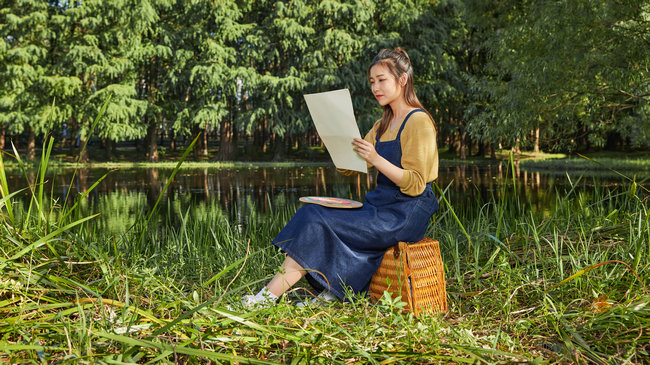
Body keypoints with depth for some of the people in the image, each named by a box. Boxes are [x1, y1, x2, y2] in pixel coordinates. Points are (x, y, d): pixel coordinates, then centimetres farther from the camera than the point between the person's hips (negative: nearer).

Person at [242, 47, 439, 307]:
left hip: (406, 215, -8)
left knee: (318, 223, -19)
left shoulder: (418, 121, -9)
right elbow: (349, 168, 14)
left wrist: (376, 159, -27)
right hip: (383, 204, 8)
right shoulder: (383, 125, 17)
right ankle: (332, 292, -14)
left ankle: (269, 295, -14)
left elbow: (415, 185, -17)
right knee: (313, 214, -11)